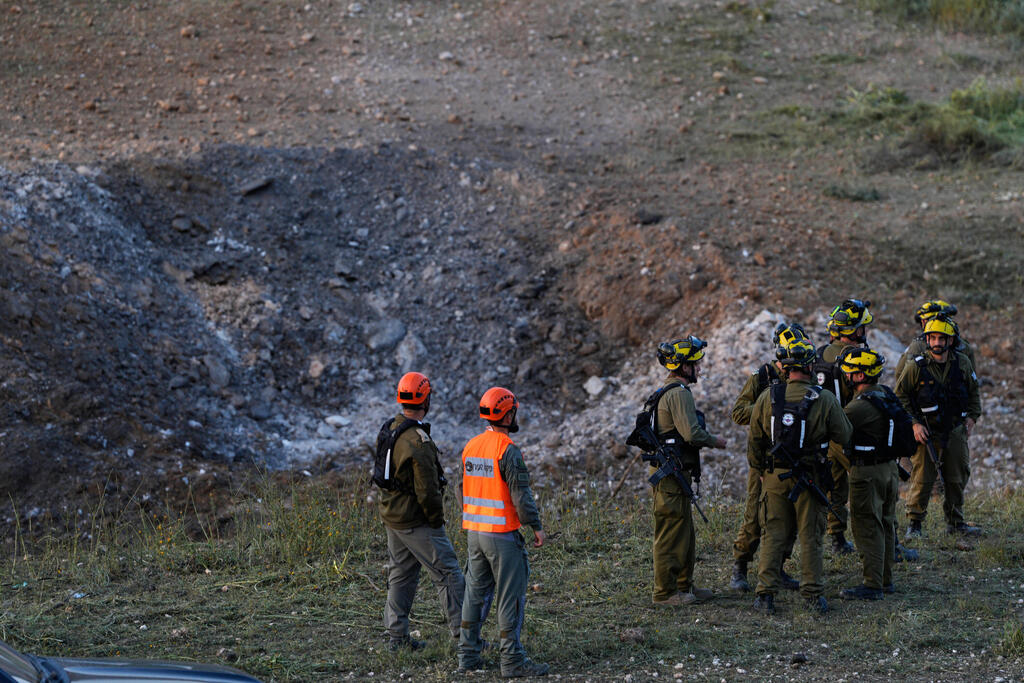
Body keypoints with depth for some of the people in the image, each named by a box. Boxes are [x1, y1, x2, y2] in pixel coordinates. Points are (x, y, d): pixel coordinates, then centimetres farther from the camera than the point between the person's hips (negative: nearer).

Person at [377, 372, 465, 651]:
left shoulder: (390, 429, 5)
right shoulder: (418, 443, -24)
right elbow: (427, 491, -23)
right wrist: (437, 520, -7)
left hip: (392, 518, 9)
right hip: (417, 522, -9)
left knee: (401, 575, 15)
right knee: (448, 573, -2)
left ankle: (397, 635, 18)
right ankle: (463, 633, -2)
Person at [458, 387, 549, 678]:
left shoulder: (471, 446, 8)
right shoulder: (508, 449, -16)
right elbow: (520, 493, -17)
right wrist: (536, 526, -8)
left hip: (474, 531, 8)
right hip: (502, 534, -8)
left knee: (476, 593, 14)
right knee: (510, 597, -2)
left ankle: (468, 655, 17)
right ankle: (512, 660, -1)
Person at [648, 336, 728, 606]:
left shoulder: (666, 391, 17)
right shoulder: (678, 393, -17)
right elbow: (692, 433, -25)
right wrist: (714, 441, -8)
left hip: (671, 471, 11)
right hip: (671, 473, -11)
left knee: (684, 532, 17)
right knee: (671, 533, -5)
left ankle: (684, 586, 25)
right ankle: (665, 592, -1)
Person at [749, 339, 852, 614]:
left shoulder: (767, 398, -4)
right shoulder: (825, 400, -10)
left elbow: (755, 440, 3)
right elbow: (843, 436, -1)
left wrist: (758, 466, 20)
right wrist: (838, 411, 17)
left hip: (775, 477, 1)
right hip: (810, 478, -1)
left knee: (773, 535, 8)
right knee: (811, 537, 8)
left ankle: (766, 594, 5)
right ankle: (813, 594, 10)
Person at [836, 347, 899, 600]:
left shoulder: (863, 405, -23)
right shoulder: (885, 394, 6)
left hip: (867, 473, -9)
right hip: (889, 467, 9)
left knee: (867, 528, -4)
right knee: (885, 525, 16)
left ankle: (872, 585, -2)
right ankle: (885, 579, 25)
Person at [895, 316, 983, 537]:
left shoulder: (962, 363, 2)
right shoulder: (916, 367, -9)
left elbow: (973, 392, 17)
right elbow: (899, 396, -3)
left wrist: (972, 416, 5)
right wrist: (913, 423, -9)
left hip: (956, 432, 4)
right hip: (927, 433, -4)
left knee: (958, 478, 10)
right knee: (922, 479, -4)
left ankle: (955, 522, 23)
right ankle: (914, 523, 9)